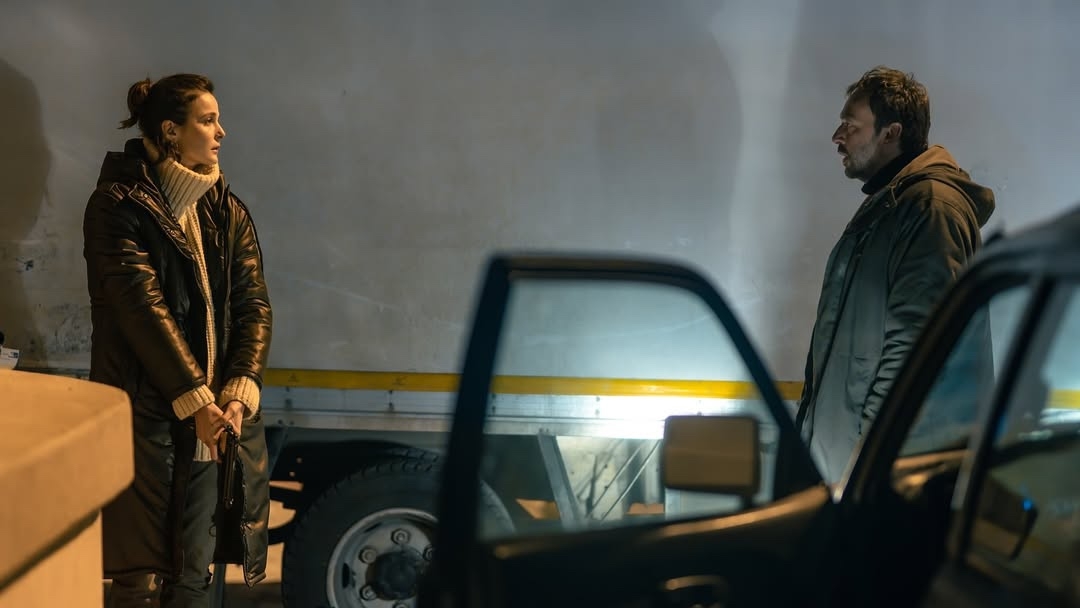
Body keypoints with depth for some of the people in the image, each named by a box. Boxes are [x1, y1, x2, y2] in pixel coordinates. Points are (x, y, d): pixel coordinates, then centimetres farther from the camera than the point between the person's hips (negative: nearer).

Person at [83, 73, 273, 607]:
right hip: (147, 412, -5)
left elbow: (254, 305, 5)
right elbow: (141, 306, -12)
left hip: (216, 411, 5)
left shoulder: (228, 211, 12)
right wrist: (195, 400, -17)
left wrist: (238, 393, -10)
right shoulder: (118, 204, -4)